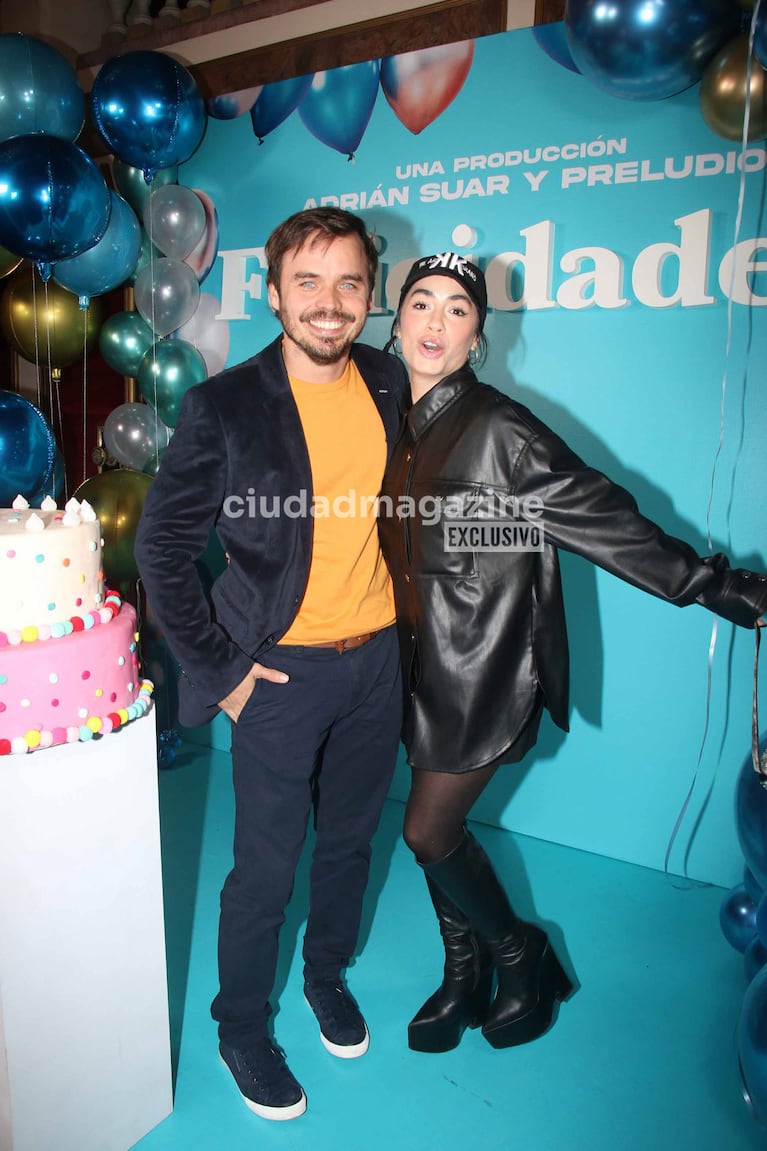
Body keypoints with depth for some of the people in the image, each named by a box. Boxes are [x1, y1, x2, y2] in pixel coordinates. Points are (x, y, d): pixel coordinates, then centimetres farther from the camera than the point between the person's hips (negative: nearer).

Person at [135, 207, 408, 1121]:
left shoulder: (390, 384, 1)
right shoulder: (223, 406, -14)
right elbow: (160, 547, -10)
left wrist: (404, 611, 10)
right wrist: (219, 668, -10)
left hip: (376, 658, 5)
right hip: (283, 670, -4)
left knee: (349, 839, 21)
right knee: (266, 866, 9)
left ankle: (327, 975, 49)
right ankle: (241, 1027, 37)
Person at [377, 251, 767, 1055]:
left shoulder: (499, 431, -16)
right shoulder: (390, 424, 4)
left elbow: (604, 519, -14)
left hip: (482, 667, -6)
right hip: (421, 660, 6)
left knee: (429, 832, 0)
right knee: (439, 826, 15)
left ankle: (523, 959, 29)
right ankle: (465, 978, 39)